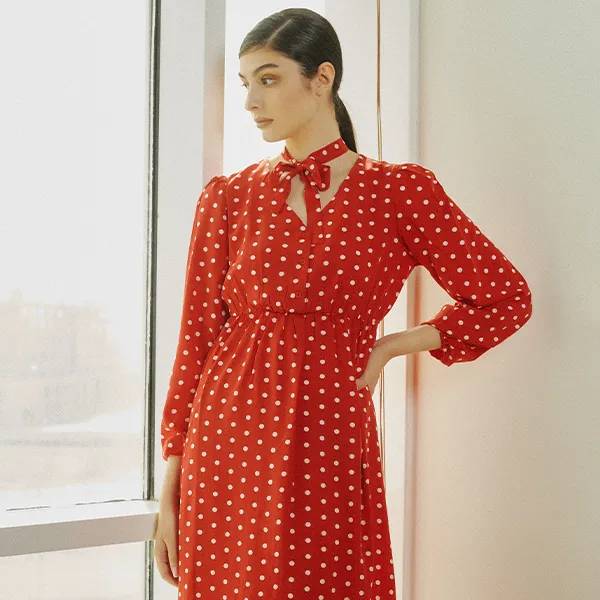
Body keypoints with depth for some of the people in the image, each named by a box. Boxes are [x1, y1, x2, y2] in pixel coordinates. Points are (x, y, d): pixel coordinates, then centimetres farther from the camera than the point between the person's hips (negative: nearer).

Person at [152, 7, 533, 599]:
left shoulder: (400, 191, 2)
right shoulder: (228, 197, 5)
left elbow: (506, 299, 7)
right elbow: (196, 339, 5)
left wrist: (389, 347, -1)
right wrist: (171, 487, 2)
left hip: (333, 444, -1)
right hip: (231, 440, 1)